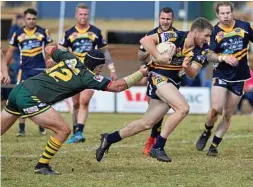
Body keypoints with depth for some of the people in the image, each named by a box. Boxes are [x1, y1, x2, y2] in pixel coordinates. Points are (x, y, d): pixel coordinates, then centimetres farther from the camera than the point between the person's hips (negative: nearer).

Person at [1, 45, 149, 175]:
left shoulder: (70, 59, 12)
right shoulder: (87, 76, -7)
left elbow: (49, 49, 29)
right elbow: (117, 86, -7)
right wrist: (140, 74, 0)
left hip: (18, 91, 8)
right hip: (30, 99, -8)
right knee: (63, 130, -5)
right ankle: (42, 166, 3)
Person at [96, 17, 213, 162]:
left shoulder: (203, 49, -2)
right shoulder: (175, 36, -17)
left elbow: (193, 74, -7)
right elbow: (145, 40, -19)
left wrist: (187, 67, -29)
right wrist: (159, 56, -30)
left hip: (173, 85, 7)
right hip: (159, 78, -7)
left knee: (147, 124, 10)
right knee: (183, 108, -26)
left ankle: (109, 139, 27)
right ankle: (158, 147, -19)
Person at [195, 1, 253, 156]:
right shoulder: (215, 32, -5)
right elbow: (209, 56, -6)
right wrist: (223, 58, -24)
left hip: (239, 77, 1)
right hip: (221, 75, -1)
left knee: (228, 114, 5)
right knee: (216, 109, -15)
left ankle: (214, 145, 16)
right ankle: (206, 132, 14)